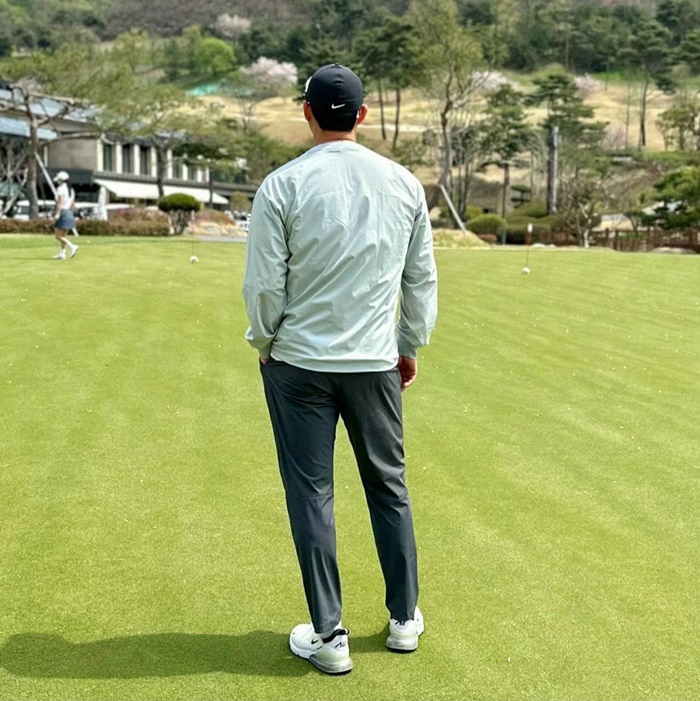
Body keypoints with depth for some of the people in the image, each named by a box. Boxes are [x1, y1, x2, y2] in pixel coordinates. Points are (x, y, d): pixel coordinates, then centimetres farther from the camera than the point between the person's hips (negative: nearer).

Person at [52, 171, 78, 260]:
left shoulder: (60, 189, -10)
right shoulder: (71, 189, 16)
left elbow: (60, 202, -20)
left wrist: (57, 213, -25)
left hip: (63, 212, -9)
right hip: (69, 213, 9)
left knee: (58, 236, -7)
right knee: (63, 235, 13)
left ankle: (72, 247, -20)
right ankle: (62, 254, 13)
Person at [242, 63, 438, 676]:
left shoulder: (282, 186, -10)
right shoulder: (404, 184, 0)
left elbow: (263, 285, -9)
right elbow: (422, 279, 5)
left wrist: (265, 343, 9)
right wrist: (410, 346, 18)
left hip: (298, 364, -3)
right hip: (377, 364, 3)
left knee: (311, 495, 7)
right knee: (389, 487, 16)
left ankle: (328, 637, 15)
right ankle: (405, 619, 28)